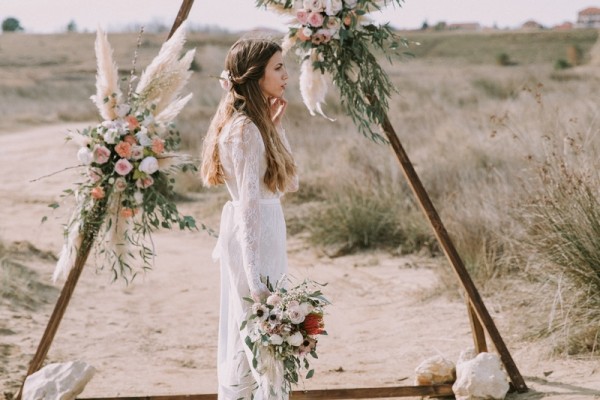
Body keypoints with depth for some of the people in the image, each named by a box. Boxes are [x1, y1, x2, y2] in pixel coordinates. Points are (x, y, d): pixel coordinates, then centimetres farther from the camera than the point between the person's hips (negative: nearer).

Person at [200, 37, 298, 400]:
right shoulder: (245, 130, -18)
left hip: (266, 232, 10)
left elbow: (289, 183, 14)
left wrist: (275, 126, 8)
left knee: (244, 339, 16)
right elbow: (250, 205, -22)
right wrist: (259, 277, -23)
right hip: (255, 238, -10)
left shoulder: (250, 124, 10)